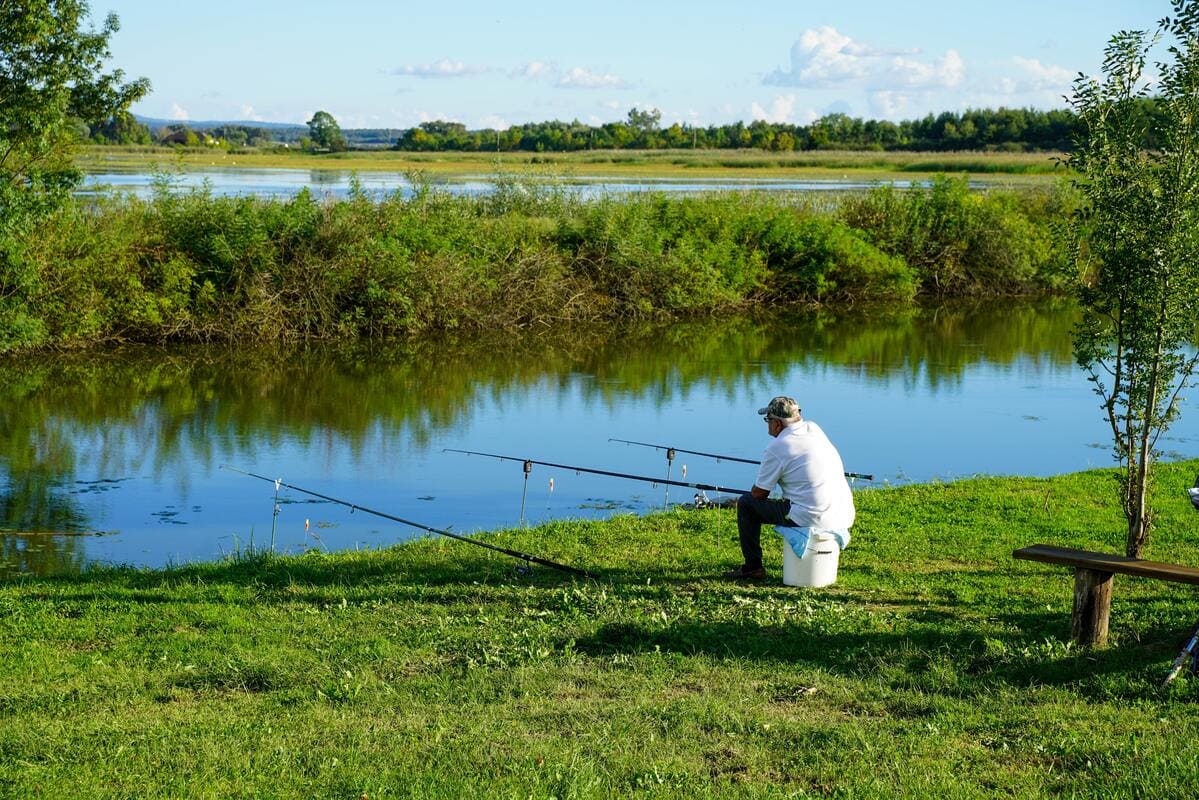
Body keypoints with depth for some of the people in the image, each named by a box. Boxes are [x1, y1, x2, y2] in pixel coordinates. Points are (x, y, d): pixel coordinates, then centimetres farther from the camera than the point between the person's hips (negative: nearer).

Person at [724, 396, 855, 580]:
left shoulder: (777, 448, -9)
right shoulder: (814, 429, 10)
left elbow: (758, 494, 2)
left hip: (811, 520, -7)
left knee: (746, 503, 8)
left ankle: (753, 567, 12)